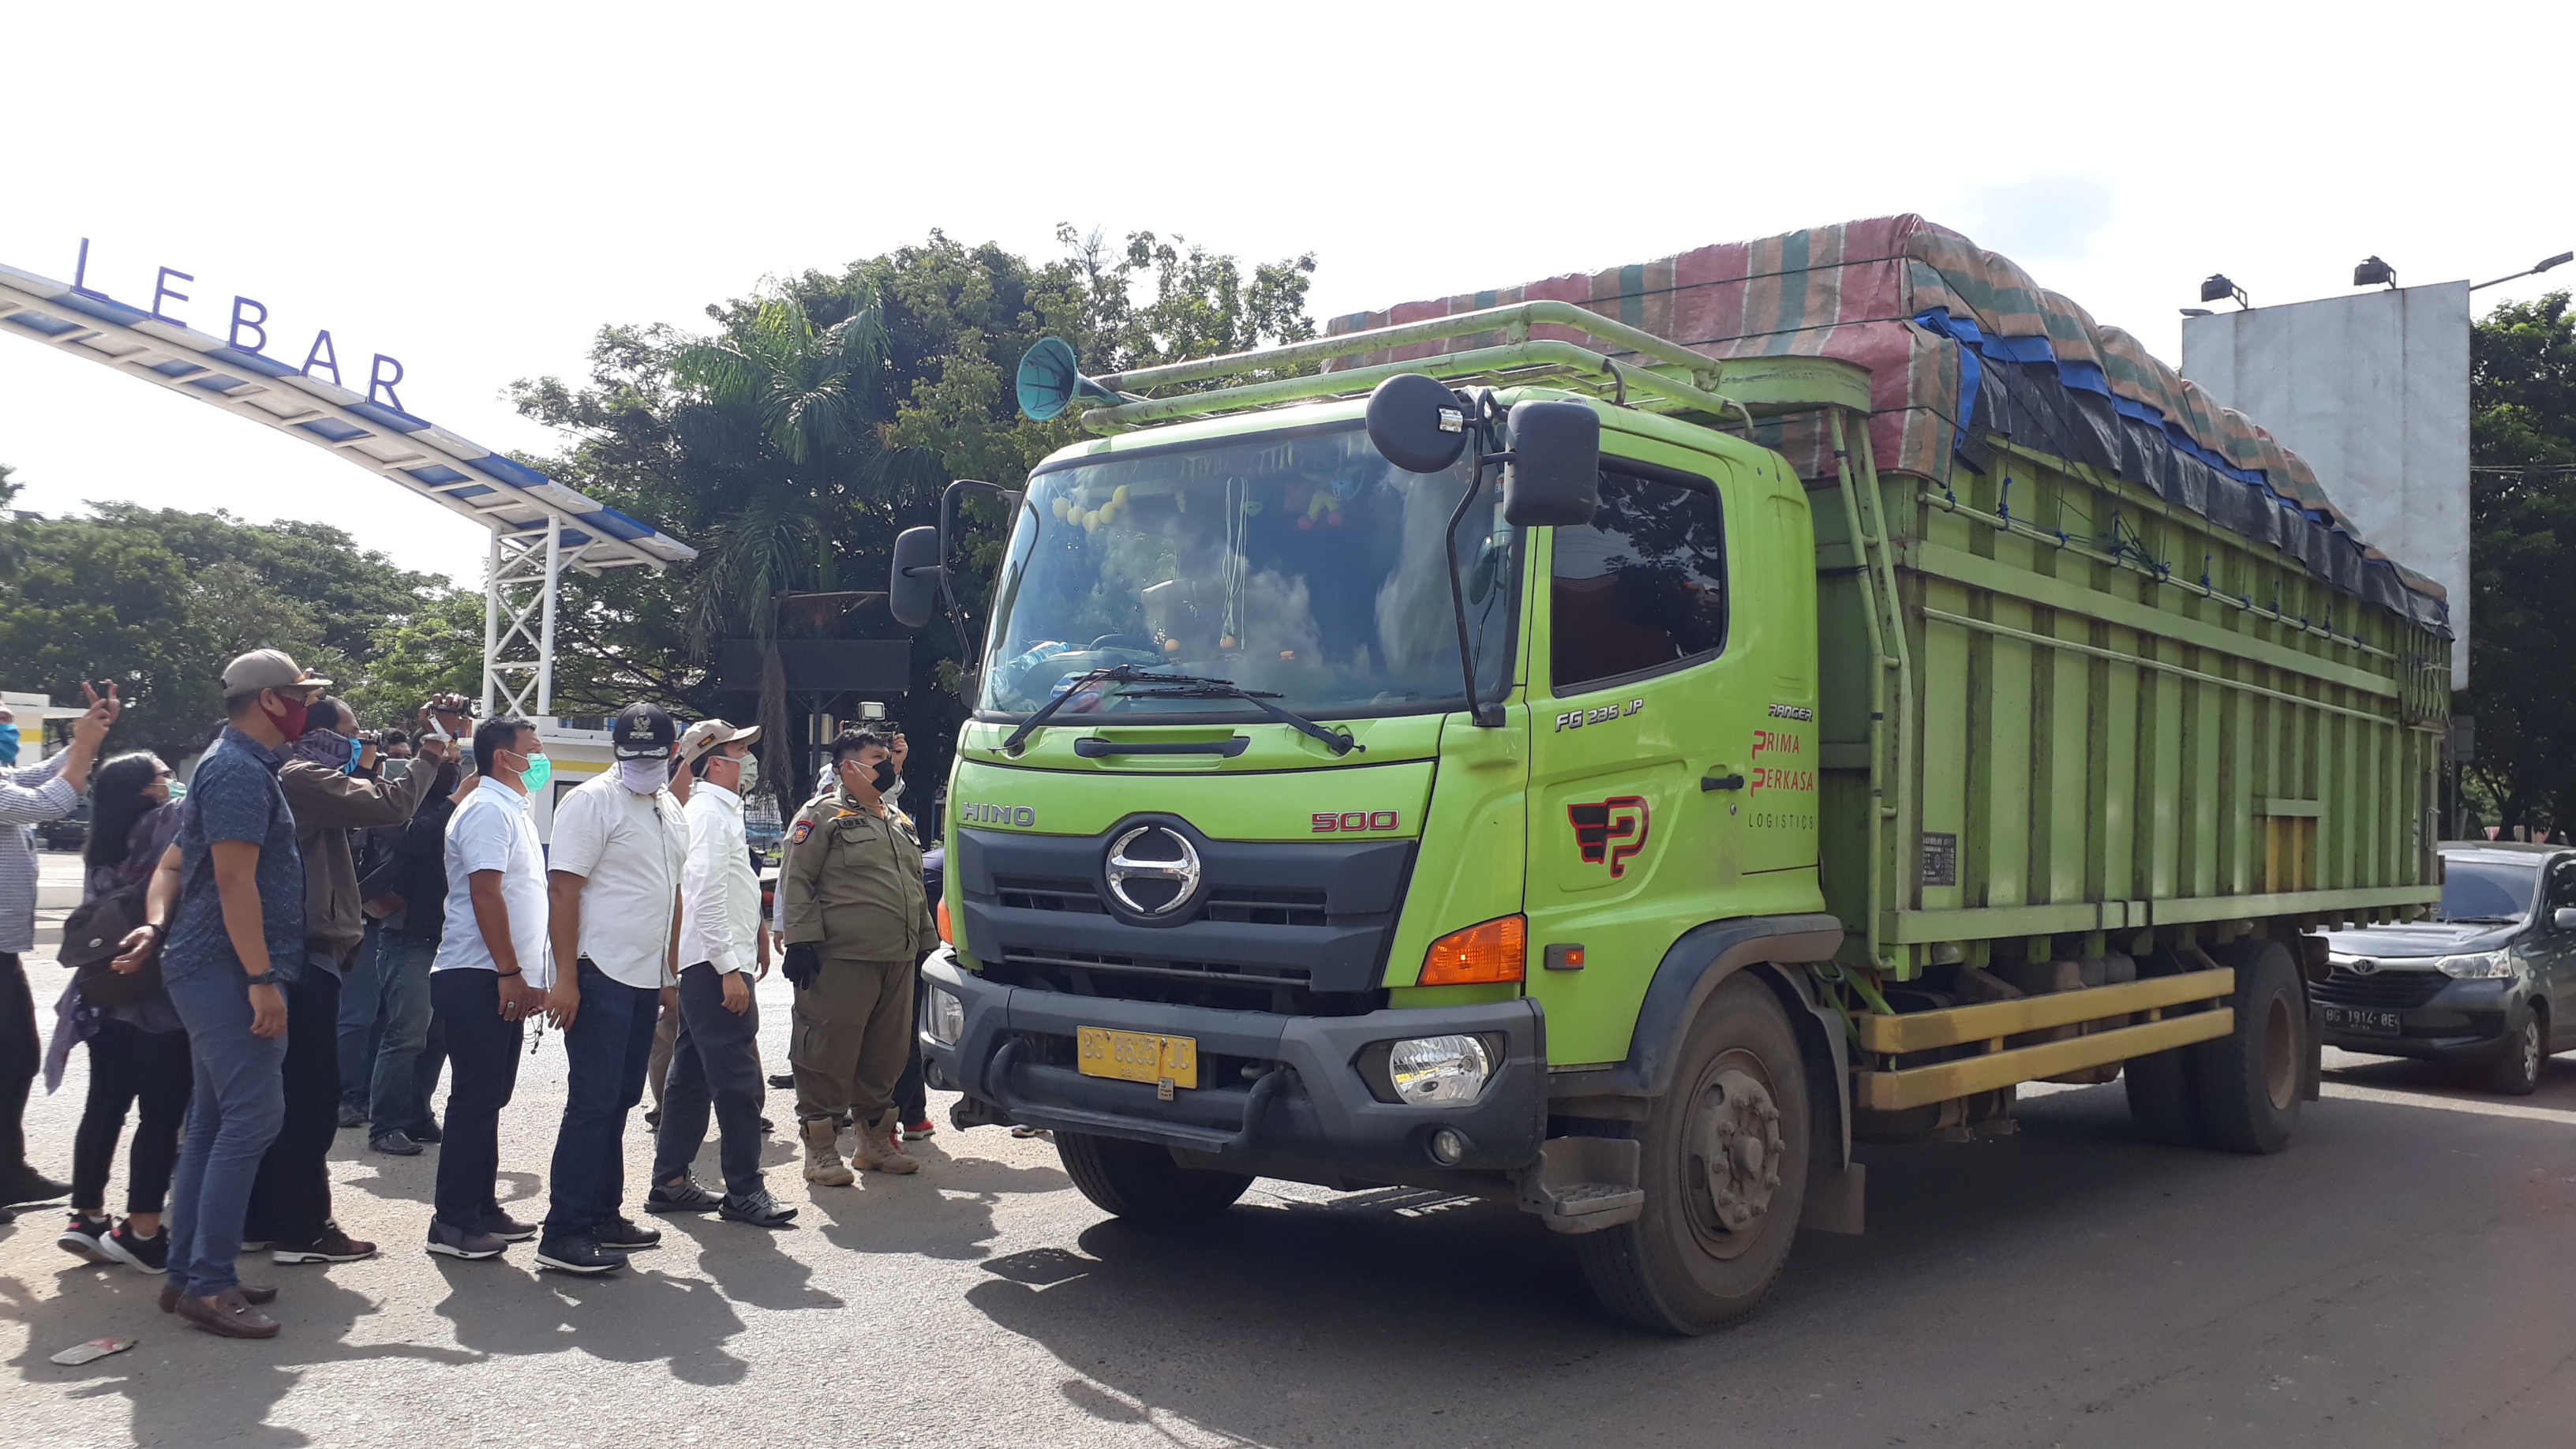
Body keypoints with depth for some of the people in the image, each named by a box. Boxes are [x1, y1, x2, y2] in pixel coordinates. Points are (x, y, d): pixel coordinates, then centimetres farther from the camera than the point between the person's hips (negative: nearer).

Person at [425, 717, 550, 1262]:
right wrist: (511, 973, -22)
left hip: (505, 982, 10)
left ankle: (481, 1209, 21)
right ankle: (454, 1222, 0)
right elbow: (485, 893, -20)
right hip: (479, 980, -10)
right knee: (475, 1099, -6)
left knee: (490, 1096, 14)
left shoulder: (512, 810, 20)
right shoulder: (487, 810, -12)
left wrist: (527, 976, 22)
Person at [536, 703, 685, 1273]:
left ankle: (602, 1215, 23)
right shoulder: (592, 801, -9)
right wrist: (566, 978, -19)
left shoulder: (670, 810, 15)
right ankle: (564, 1233, -5)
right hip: (601, 975, -8)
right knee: (592, 1103, -8)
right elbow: (563, 889, -14)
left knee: (619, 1101, 13)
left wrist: (672, 971, 20)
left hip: (646, 980, 8)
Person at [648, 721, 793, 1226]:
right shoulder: (710, 812, -12)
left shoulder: (717, 810, 20)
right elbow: (707, 894, -20)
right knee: (738, 1079, -9)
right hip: (715, 964, -11)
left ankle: (670, 1183, 20)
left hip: (705, 967, 11)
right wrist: (730, 968, -22)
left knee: (692, 1078, 14)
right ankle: (744, 1191, -6)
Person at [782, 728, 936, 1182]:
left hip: (898, 960, 8)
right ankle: (820, 1150, 5)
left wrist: (926, 940, 23)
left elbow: (915, 887, 27)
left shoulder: (897, 821, 21)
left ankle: (875, 1140, 25)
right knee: (831, 1053, -4)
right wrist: (801, 940, -15)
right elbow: (795, 881, -8)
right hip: (841, 958, -7)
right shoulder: (821, 815, -3)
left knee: (886, 1054, 13)